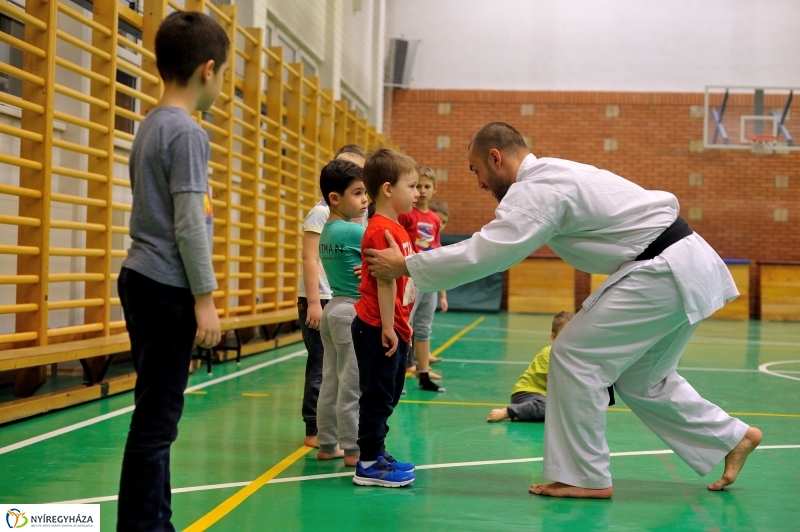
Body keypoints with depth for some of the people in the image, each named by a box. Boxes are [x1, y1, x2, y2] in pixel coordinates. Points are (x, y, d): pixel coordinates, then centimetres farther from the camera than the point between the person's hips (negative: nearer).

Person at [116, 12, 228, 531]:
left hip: (142, 280, 10)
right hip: (168, 290, -10)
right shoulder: (188, 133, -13)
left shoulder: (151, 127, 15)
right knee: (157, 417, -5)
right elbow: (189, 224, -17)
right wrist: (205, 299, -13)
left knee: (156, 413, 13)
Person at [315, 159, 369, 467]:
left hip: (333, 308, 9)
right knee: (351, 386, -3)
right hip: (352, 312, -9)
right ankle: (353, 450, 4)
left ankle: (327, 445, 20)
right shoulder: (354, 231, -16)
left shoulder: (328, 231, 11)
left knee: (331, 383, 12)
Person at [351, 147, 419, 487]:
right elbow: (384, 282, -20)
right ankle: (369, 465, 7)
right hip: (378, 330, -10)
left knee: (388, 396, 17)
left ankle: (377, 455, 27)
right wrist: (387, 328, -21)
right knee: (377, 396, -2)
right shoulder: (381, 230, -17)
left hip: (395, 329, 10)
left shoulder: (397, 229, 14)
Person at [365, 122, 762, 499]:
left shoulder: (537, 189, -17)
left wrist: (405, 265, -14)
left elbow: (485, 253, -21)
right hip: (686, 267, 10)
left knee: (576, 355, -6)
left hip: (664, 272, -10)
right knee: (639, 378, 20)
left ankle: (585, 477, 3)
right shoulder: (551, 175, 16)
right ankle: (733, 438, 31)